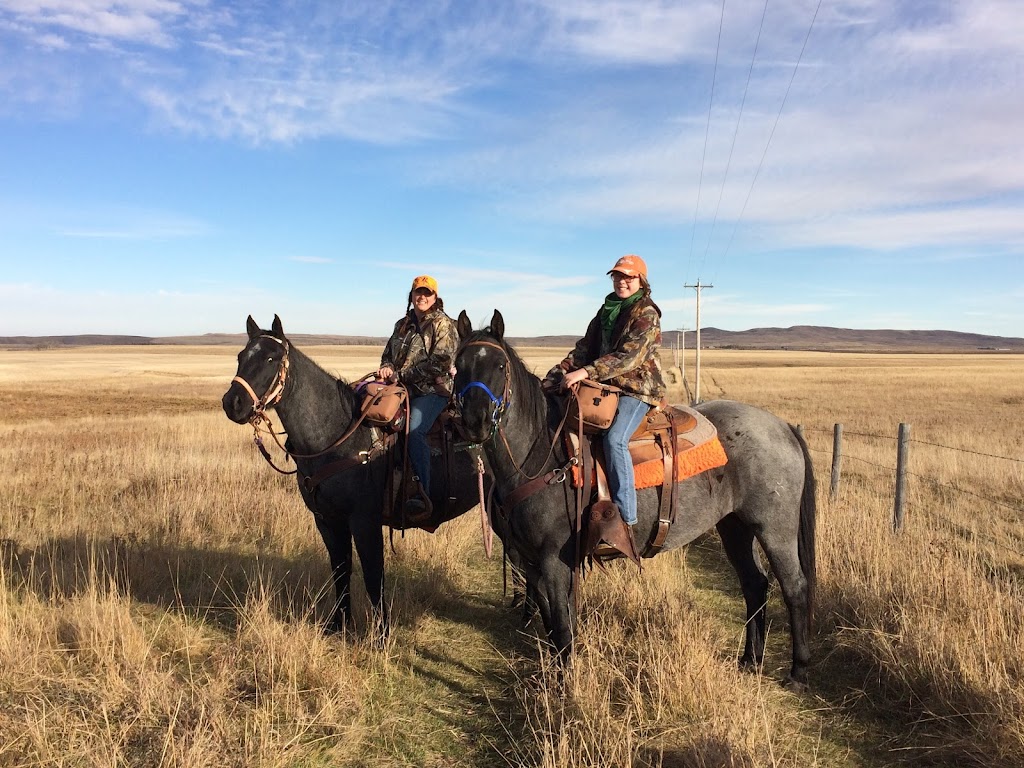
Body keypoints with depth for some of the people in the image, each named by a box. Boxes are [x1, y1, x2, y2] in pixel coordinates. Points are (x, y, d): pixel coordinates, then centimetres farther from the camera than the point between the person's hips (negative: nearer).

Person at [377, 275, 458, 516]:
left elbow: (440, 362, -11)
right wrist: (386, 367, 2)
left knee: (414, 431, -29)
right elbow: (389, 353, 28)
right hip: (402, 389, 7)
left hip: (432, 390, -7)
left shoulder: (443, 324, -1)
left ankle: (423, 495, -29)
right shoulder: (403, 324, 20)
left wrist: (402, 374, -13)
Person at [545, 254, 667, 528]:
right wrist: (556, 375, 0)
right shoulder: (606, 311, 15)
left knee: (614, 439, -30)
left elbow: (629, 357, -21)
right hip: (607, 387, 8)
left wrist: (586, 372, -30)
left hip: (637, 389, -8)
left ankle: (626, 519, -26)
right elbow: (584, 349, 14)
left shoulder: (646, 315, -8)